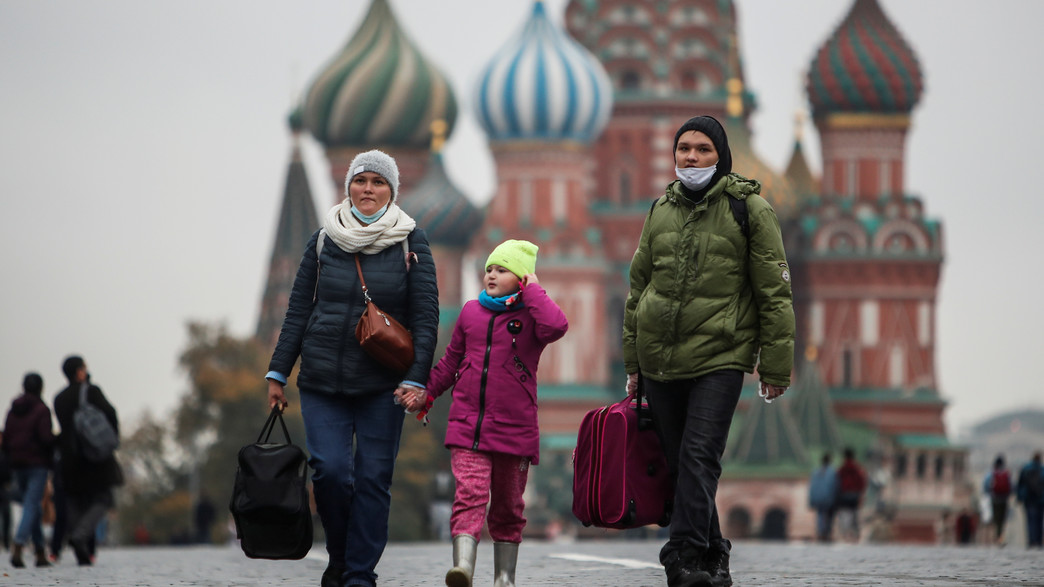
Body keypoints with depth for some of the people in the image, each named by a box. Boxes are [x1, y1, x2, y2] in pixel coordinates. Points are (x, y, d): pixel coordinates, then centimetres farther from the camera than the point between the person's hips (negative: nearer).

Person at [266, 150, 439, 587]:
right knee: (329, 470, -11)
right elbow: (298, 311, 12)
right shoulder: (324, 240, 8)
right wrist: (278, 372, 7)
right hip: (322, 382, 1)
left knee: (373, 478, -4)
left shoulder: (411, 242, 3)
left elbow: (426, 316, 0)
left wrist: (416, 379, -11)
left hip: (382, 385, -1)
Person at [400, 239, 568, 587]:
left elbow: (556, 326, -24)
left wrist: (532, 289, -12)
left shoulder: (529, 314, 1)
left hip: (514, 429, -1)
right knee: (470, 493, -16)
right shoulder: (471, 312, 12)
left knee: (507, 505, 9)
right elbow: (451, 361, 23)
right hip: (467, 427, 2)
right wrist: (426, 393, 17)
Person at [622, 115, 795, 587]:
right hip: (659, 361, 5)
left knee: (699, 457, -16)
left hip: (719, 357, -5)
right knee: (679, 463, 8)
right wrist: (632, 361, 17)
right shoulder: (662, 208, 12)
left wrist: (775, 367, -5)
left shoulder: (748, 207, -2)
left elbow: (774, 291, -2)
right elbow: (639, 284, 20)